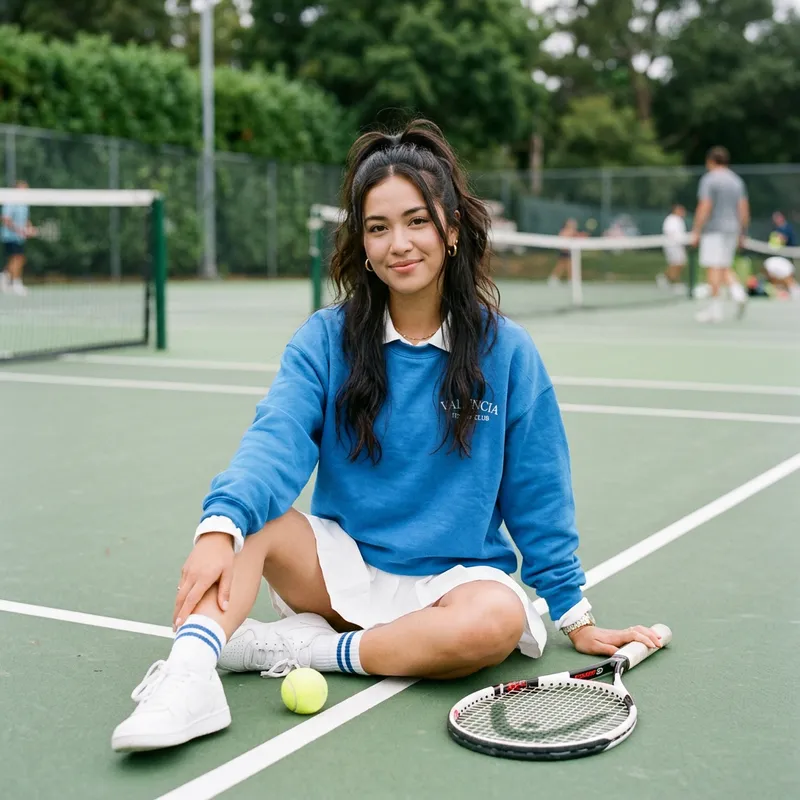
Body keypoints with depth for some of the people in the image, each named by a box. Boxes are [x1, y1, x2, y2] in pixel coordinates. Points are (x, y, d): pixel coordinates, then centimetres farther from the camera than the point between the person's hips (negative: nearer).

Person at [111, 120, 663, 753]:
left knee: (498, 620, -33)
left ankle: (299, 647, -21)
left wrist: (578, 619, 5)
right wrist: (220, 525, -38)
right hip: (343, 564, 1)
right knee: (249, 519, -23)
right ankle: (189, 676, -40)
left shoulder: (506, 351, -4)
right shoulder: (326, 340, -3)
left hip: (454, 576, -1)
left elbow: (538, 498, 2)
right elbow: (276, 440, -19)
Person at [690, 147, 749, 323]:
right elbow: (744, 210, 11)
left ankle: (715, 308, -8)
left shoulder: (709, 180, -6)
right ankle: (738, 292, -8)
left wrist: (696, 232, -11)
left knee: (713, 268, -7)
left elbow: (704, 208, -14)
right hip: (732, 229, 7)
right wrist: (742, 233, 15)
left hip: (714, 229, -7)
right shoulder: (737, 181, 14)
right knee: (724, 267, 16)